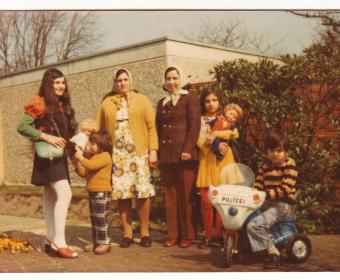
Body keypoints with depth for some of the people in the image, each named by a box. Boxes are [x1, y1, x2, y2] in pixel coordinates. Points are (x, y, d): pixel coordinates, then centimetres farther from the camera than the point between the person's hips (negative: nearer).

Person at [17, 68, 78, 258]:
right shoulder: (40, 103, -7)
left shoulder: (63, 105, 16)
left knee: (51, 198, 10)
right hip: (47, 156, -8)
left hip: (59, 156, 8)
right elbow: (22, 127, -14)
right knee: (65, 194, -19)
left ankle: (52, 241, 16)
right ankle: (59, 242, -17)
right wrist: (47, 137, -20)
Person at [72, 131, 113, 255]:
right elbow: (84, 173, 19)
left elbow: (91, 166, -25)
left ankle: (105, 243, -1)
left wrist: (80, 157, -17)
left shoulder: (105, 156, -10)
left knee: (100, 218, -7)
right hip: (93, 192, 10)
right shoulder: (94, 157, 19)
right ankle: (96, 242, 19)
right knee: (94, 218, 12)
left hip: (102, 192, -10)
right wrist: (76, 164, 6)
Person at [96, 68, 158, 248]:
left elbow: (151, 127, 2)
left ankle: (145, 231, 12)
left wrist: (153, 150, -6)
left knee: (142, 193, -3)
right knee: (121, 194, 1)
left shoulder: (142, 101, 9)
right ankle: (127, 233, 13)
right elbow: (100, 131, 9)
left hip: (139, 154, -1)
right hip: (116, 155, 1)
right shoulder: (106, 104, 13)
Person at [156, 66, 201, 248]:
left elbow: (194, 125, -7)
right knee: (170, 196, 6)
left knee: (185, 196, -1)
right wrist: (157, 152, 9)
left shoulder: (190, 98, 2)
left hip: (184, 154, -5)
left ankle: (187, 235, 8)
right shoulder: (162, 103, 19)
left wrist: (187, 149, -16)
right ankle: (173, 234, 13)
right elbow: (158, 128, 18)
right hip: (166, 155, 5)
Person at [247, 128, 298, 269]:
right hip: (266, 203, 8)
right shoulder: (265, 165, 12)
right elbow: (257, 185, 5)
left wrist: (266, 194, -30)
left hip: (282, 205, -8)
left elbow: (285, 189, -19)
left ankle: (273, 253, -10)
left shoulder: (289, 164, -8)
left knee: (253, 225, -25)